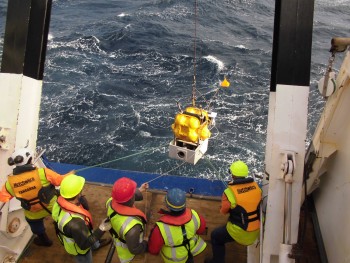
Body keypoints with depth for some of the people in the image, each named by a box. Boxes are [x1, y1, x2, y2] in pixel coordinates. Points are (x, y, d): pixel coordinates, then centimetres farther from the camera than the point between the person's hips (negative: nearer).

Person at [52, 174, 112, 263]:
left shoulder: (59, 202, -28)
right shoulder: (75, 223, -48)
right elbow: (84, 245, -31)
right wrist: (101, 230, -30)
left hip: (71, 236, 6)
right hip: (79, 247, -6)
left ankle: (97, 244, 68)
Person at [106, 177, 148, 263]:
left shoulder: (111, 202, -31)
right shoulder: (132, 226, -51)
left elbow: (124, 198, -5)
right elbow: (135, 249, -32)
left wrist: (139, 190, 5)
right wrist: (147, 244, -12)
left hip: (118, 239, 6)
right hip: (128, 251, -5)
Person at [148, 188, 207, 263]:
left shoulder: (161, 227, -43)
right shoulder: (194, 216, -32)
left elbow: (153, 249, -25)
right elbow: (202, 229, -9)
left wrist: (155, 251, -1)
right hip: (193, 247, 2)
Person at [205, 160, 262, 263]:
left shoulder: (229, 192, -23)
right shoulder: (255, 186, -9)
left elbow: (223, 211, -8)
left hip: (240, 232, -6)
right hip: (257, 229, 6)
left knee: (215, 236, 17)